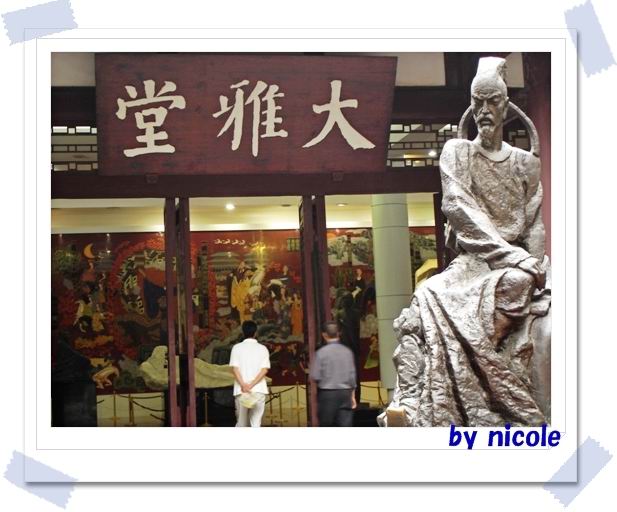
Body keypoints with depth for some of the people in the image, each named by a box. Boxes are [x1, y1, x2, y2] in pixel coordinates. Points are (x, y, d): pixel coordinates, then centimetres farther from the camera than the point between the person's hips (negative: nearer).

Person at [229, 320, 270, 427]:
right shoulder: (263, 349, 4)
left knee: (242, 422, 12)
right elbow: (264, 370, -7)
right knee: (256, 422, 1)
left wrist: (244, 386, -13)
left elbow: (235, 368, -7)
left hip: (241, 390, 0)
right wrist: (251, 385, -11)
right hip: (259, 390, 0)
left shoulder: (237, 348, 2)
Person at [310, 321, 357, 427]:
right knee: (346, 425, 2)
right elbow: (352, 375, 6)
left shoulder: (321, 352, -8)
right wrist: (353, 396, 14)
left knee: (326, 426, 9)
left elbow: (315, 376, -8)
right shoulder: (347, 351, 2)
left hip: (327, 393, -2)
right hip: (345, 393, 3)